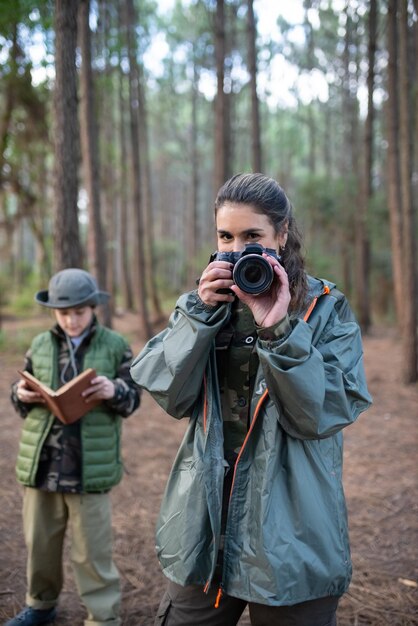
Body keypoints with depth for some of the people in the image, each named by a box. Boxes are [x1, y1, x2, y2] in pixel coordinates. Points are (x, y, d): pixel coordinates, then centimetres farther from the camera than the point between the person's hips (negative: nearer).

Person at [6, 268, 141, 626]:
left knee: (93, 551, 5)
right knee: (39, 542, 18)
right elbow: (20, 397, 14)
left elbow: (133, 399, -1)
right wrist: (22, 395, -9)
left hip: (90, 466, -4)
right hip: (41, 464, 4)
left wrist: (113, 391, -22)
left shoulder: (115, 346, -3)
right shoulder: (40, 346, 6)